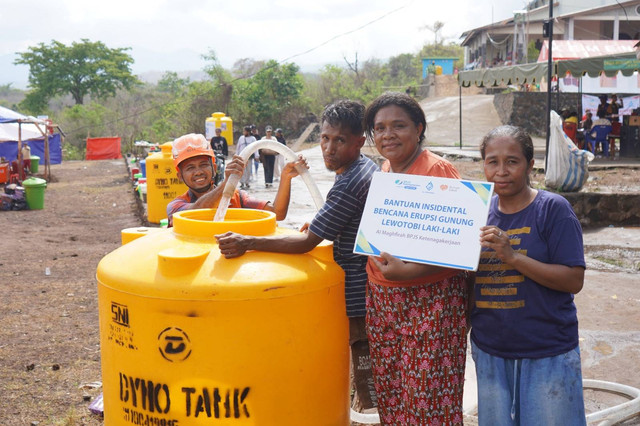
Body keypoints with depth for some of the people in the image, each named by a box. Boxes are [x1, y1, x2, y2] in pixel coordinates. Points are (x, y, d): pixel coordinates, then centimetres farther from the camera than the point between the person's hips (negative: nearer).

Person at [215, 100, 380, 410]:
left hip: (357, 292, -10)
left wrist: (247, 243, -30)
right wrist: (322, 223, 12)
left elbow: (307, 242, -27)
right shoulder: (367, 166, 7)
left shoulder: (348, 185, -25)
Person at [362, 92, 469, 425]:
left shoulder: (438, 171, -13)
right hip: (382, 298, 7)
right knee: (389, 394, 15)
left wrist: (409, 270, -27)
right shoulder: (384, 170, 10)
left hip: (430, 301, -7)